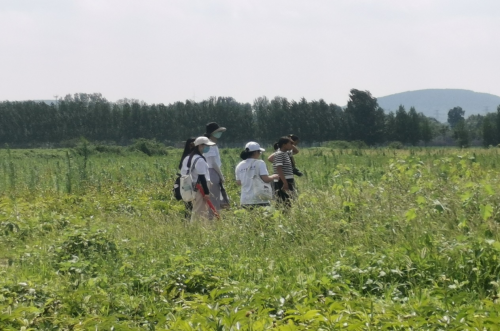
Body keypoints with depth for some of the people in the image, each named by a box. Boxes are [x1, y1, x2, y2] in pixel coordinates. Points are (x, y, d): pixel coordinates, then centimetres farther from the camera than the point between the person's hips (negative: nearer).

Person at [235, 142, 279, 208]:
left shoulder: (239, 166, 7)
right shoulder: (259, 163, -7)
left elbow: (238, 182, 14)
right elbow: (266, 179, -14)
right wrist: (274, 177, 5)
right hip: (259, 200, -5)